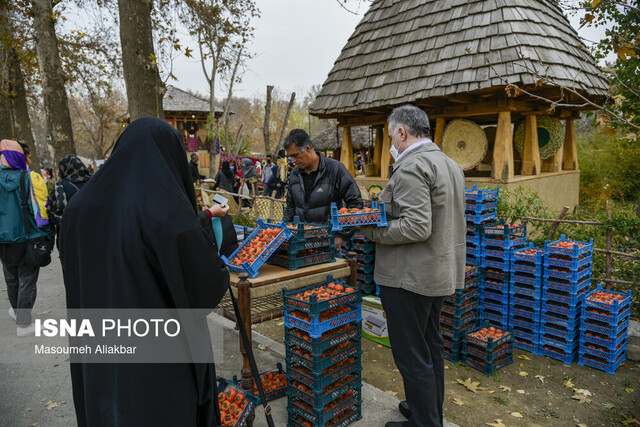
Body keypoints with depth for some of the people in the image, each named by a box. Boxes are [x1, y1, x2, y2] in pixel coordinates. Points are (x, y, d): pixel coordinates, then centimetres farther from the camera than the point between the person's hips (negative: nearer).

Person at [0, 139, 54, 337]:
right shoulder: (28, 178, -13)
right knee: (27, 280, 5)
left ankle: (17, 312, 43)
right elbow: (37, 207, -13)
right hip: (28, 238, -4)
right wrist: (47, 232, -4)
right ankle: (23, 324, 9)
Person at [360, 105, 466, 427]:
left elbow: (416, 227, -27)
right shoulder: (451, 164, 12)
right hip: (439, 273, 10)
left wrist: (371, 231, -17)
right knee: (431, 346, 22)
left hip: (409, 277, -10)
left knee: (411, 355, 3)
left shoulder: (411, 167, -19)